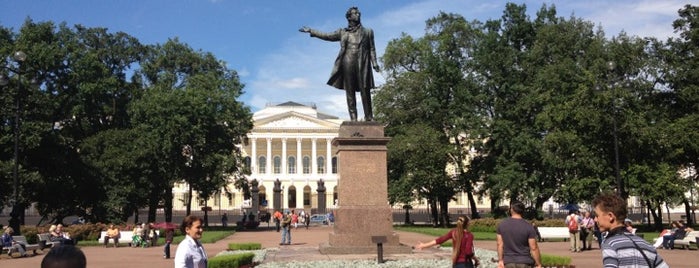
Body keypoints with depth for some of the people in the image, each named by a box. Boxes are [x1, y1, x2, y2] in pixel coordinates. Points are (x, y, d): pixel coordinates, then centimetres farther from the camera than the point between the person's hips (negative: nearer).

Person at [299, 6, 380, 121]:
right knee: (349, 92, -2)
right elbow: (327, 36, 18)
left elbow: (372, 49, 9)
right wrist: (311, 31, 15)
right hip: (347, 63, 1)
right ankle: (353, 117, -1)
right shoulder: (342, 32, 17)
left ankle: (368, 116, 1)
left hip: (362, 64, -1)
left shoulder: (367, 32, 16)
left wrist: (374, 62, -5)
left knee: (365, 90, -5)